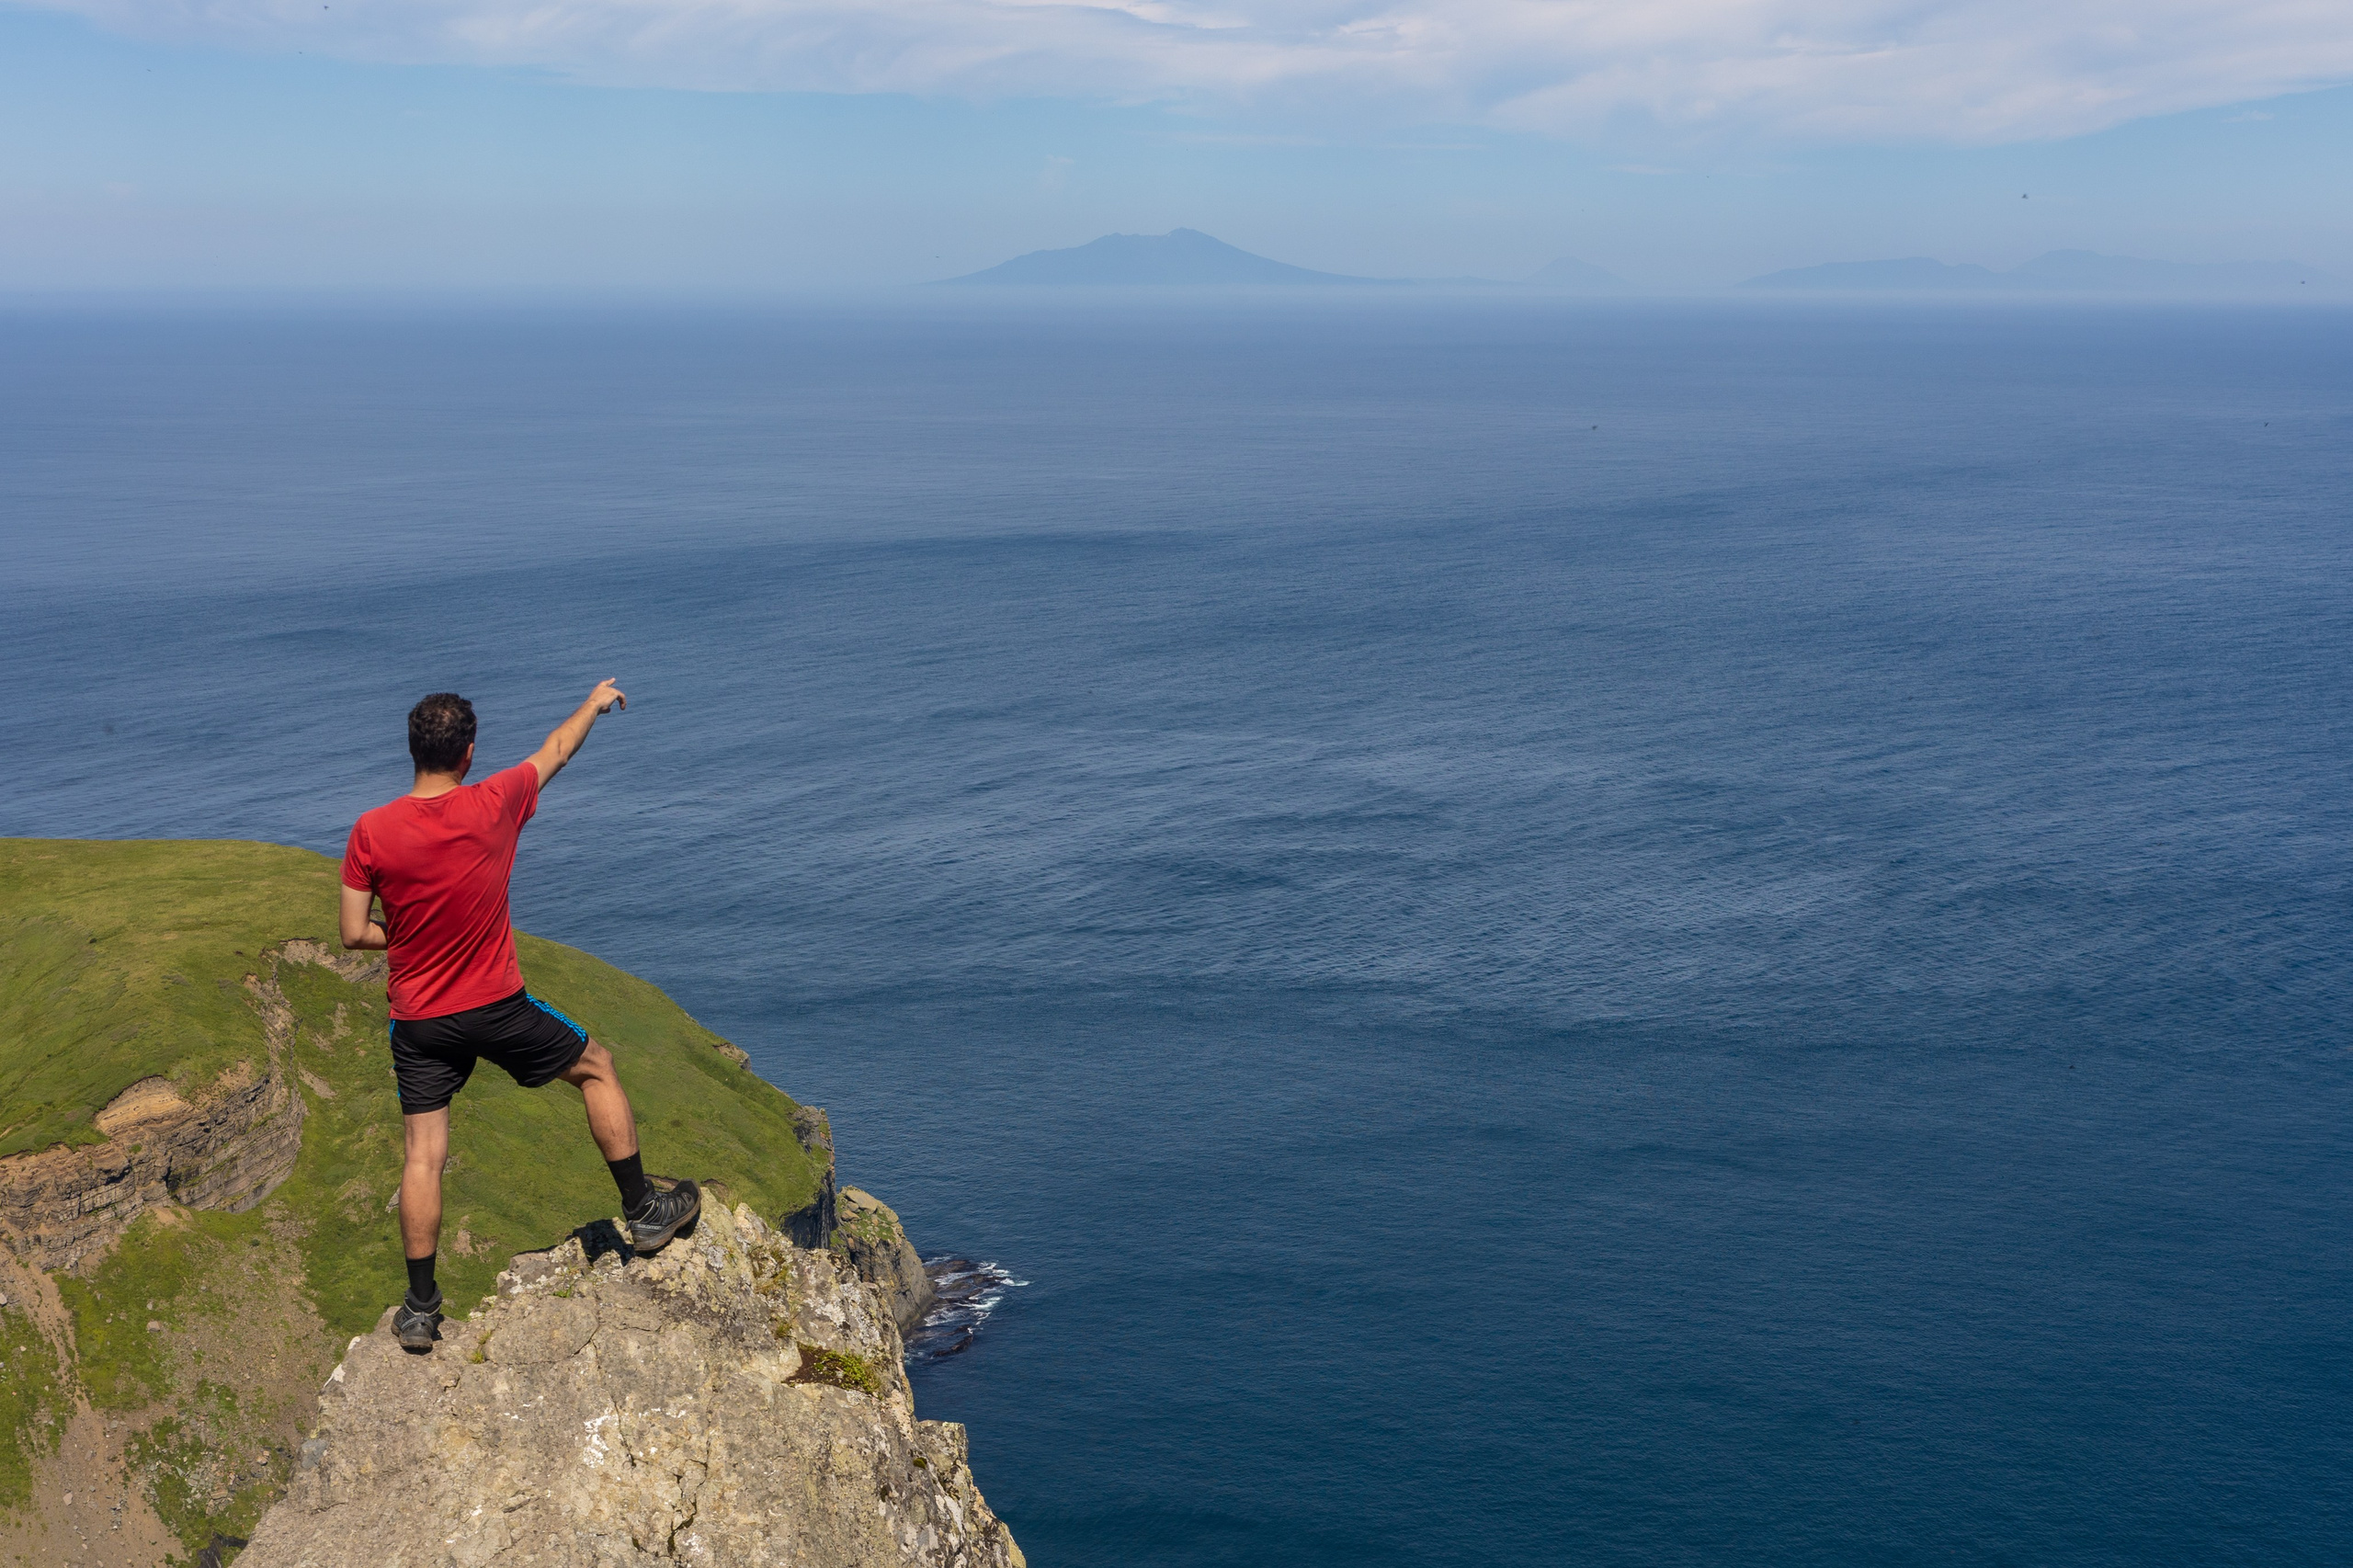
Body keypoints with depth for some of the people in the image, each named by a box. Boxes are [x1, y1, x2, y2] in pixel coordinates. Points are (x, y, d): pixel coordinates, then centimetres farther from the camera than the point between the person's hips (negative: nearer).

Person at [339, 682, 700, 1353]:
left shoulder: (371, 832, -12)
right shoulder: (493, 806, -13)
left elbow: (355, 934, -7)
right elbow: (556, 751, 6)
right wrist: (595, 704, 25)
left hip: (419, 1020, 1)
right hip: (497, 1006, -1)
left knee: (423, 1154, 8)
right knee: (597, 1068, 20)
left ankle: (420, 1309, 14)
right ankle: (643, 1213, 27)